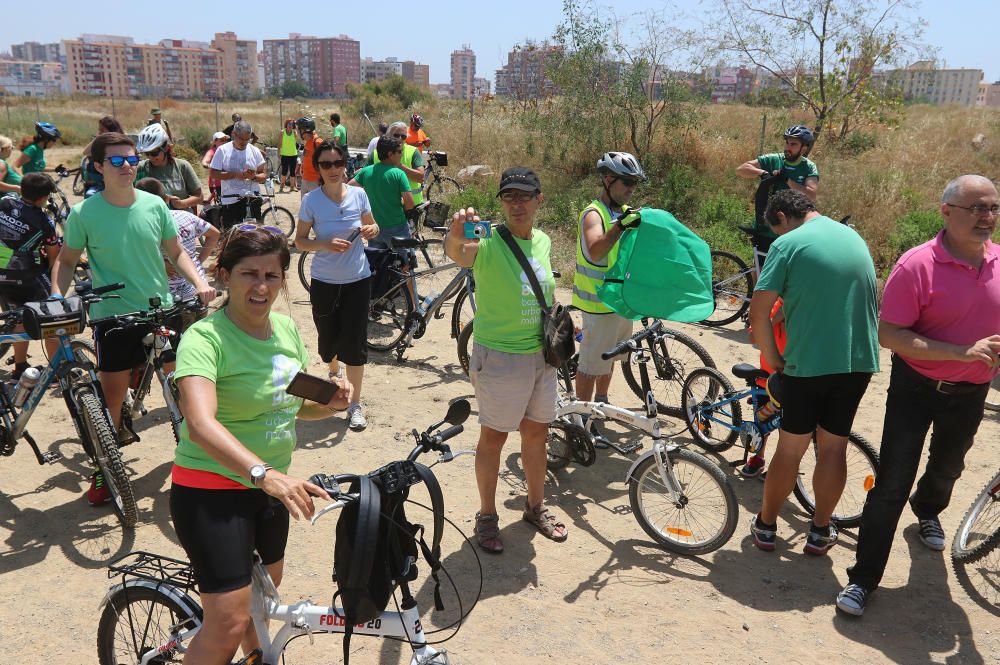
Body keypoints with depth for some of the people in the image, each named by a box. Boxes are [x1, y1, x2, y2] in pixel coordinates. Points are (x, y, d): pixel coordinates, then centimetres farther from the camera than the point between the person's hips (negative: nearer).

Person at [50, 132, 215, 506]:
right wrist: (56, 297, -12)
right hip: (113, 317, -2)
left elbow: (175, 252, 7)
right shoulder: (83, 213, -8)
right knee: (112, 397, 3)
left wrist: (200, 283, -8)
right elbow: (67, 260, 4)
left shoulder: (154, 205, -2)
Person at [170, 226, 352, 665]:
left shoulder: (286, 327, 1)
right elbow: (201, 424, -36)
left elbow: (299, 406, 13)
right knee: (229, 623, -9)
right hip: (211, 491, -7)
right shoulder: (205, 338, -21)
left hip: (270, 485, 7)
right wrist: (264, 473, -49)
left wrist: (332, 402, -10)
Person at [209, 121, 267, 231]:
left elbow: (264, 175, 6)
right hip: (230, 201, -1)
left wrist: (254, 176, -17)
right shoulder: (222, 150, 0)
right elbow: (213, 174, -5)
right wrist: (235, 174, -18)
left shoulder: (254, 151, 5)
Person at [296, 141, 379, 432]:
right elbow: (300, 241, -4)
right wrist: (325, 244, -23)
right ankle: (333, 374, 50)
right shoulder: (311, 200, -9)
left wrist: (371, 230, -14)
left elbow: (372, 226, 10)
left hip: (357, 280, 0)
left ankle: (355, 404, 9)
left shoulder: (358, 194, -6)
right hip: (324, 282, 0)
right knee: (328, 339, 15)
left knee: (355, 342, -4)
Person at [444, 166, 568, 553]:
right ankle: (486, 516, 25)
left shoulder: (542, 241, 4)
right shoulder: (489, 244, -17)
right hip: (500, 357, -6)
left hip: (540, 355, 6)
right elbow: (458, 253, -40)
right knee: (494, 437, 7)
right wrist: (456, 235, -62)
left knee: (536, 433, 18)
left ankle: (535, 507, 37)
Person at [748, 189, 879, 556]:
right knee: (834, 446, 13)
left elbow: (759, 311, -15)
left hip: (808, 363, -5)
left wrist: (773, 358, -2)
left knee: (790, 448, 7)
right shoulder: (855, 237, 13)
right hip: (860, 361, 5)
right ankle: (820, 531, 24)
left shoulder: (788, 244, -8)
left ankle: (766, 525, 21)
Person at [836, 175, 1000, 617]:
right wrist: (964, 352, -29)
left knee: (948, 467, 28)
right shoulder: (918, 265, -21)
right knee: (892, 484, -4)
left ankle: (928, 510, 61)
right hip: (916, 389, -5)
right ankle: (863, 577, 9)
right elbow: (890, 335, -25)